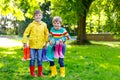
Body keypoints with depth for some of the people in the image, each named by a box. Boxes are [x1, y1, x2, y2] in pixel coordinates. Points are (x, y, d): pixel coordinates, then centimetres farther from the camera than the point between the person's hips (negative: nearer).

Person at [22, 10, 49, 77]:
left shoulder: (44, 25, 1)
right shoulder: (31, 24, -6)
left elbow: (46, 34, 13)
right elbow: (26, 33, -3)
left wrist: (46, 42, 14)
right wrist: (24, 42, -6)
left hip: (40, 45, 1)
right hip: (32, 45, -1)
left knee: (39, 60, 7)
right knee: (32, 59, 5)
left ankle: (40, 73, 19)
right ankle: (32, 72, 18)